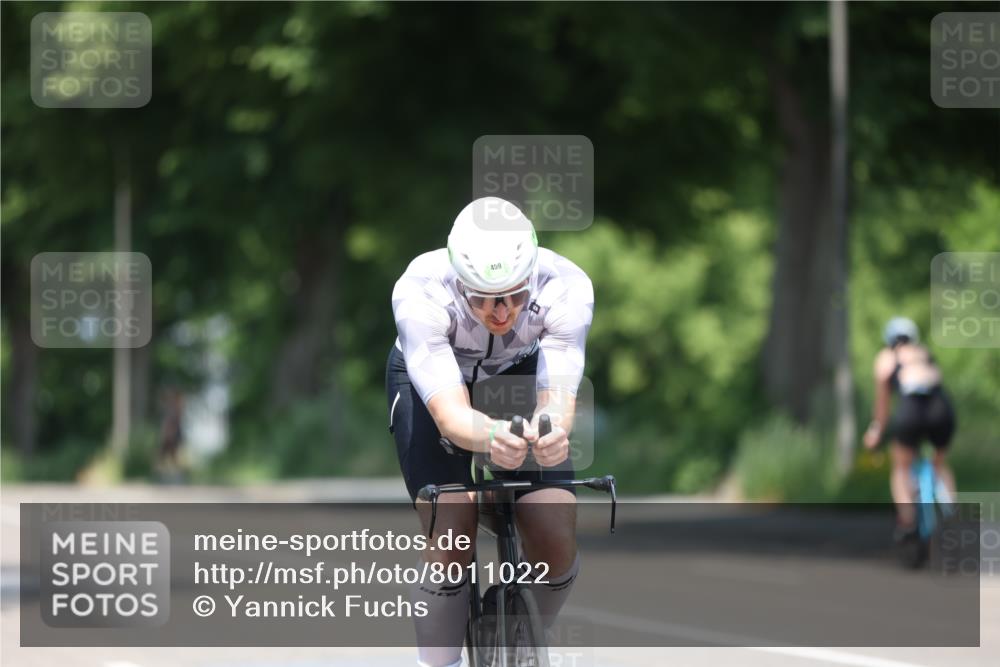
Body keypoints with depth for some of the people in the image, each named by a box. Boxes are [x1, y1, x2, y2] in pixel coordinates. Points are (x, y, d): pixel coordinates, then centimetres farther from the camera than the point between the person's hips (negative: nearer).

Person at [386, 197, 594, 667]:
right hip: (428, 378, -2)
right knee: (451, 538, -24)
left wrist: (551, 432, -63)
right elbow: (449, 412, -45)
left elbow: (558, 399, -39)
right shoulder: (419, 293, -38)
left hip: (520, 375, 2)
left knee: (556, 543, -13)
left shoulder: (566, 288, -33)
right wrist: (492, 437, -67)